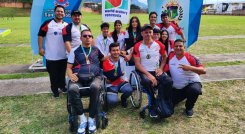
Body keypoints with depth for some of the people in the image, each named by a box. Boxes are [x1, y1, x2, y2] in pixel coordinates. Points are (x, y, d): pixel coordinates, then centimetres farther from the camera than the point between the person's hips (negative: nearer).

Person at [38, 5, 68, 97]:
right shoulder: (48, 23, -6)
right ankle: (55, 89, 21)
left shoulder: (67, 25, 7)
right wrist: (40, 48, -9)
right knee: (53, 75, 6)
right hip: (51, 56, -3)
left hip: (64, 55, 4)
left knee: (62, 73, 16)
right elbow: (40, 35, -3)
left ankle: (62, 86, 36)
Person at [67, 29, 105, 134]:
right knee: (72, 90, -35)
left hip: (94, 77, 0)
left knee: (95, 87, -37)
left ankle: (91, 118, -20)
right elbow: (68, 67, 10)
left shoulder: (96, 50, 20)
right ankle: (82, 119, -18)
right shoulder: (75, 51, 15)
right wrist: (71, 75, -10)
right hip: (79, 78, 0)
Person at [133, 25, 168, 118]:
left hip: (156, 71, 3)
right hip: (144, 72, -2)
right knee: (147, 81, -35)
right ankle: (152, 106, -12)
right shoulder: (137, 46, -4)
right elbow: (137, 64, -9)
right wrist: (149, 75, -18)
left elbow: (165, 57, 17)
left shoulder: (159, 44, 4)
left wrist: (161, 68, 0)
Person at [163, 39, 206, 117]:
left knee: (194, 90, -38)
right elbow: (165, 69, 1)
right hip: (176, 88, 4)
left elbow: (203, 71, -23)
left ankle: (189, 108, -5)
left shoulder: (189, 57, -16)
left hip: (192, 83, -4)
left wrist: (190, 68, -38)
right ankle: (183, 96, 30)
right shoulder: (170, 57, -4)